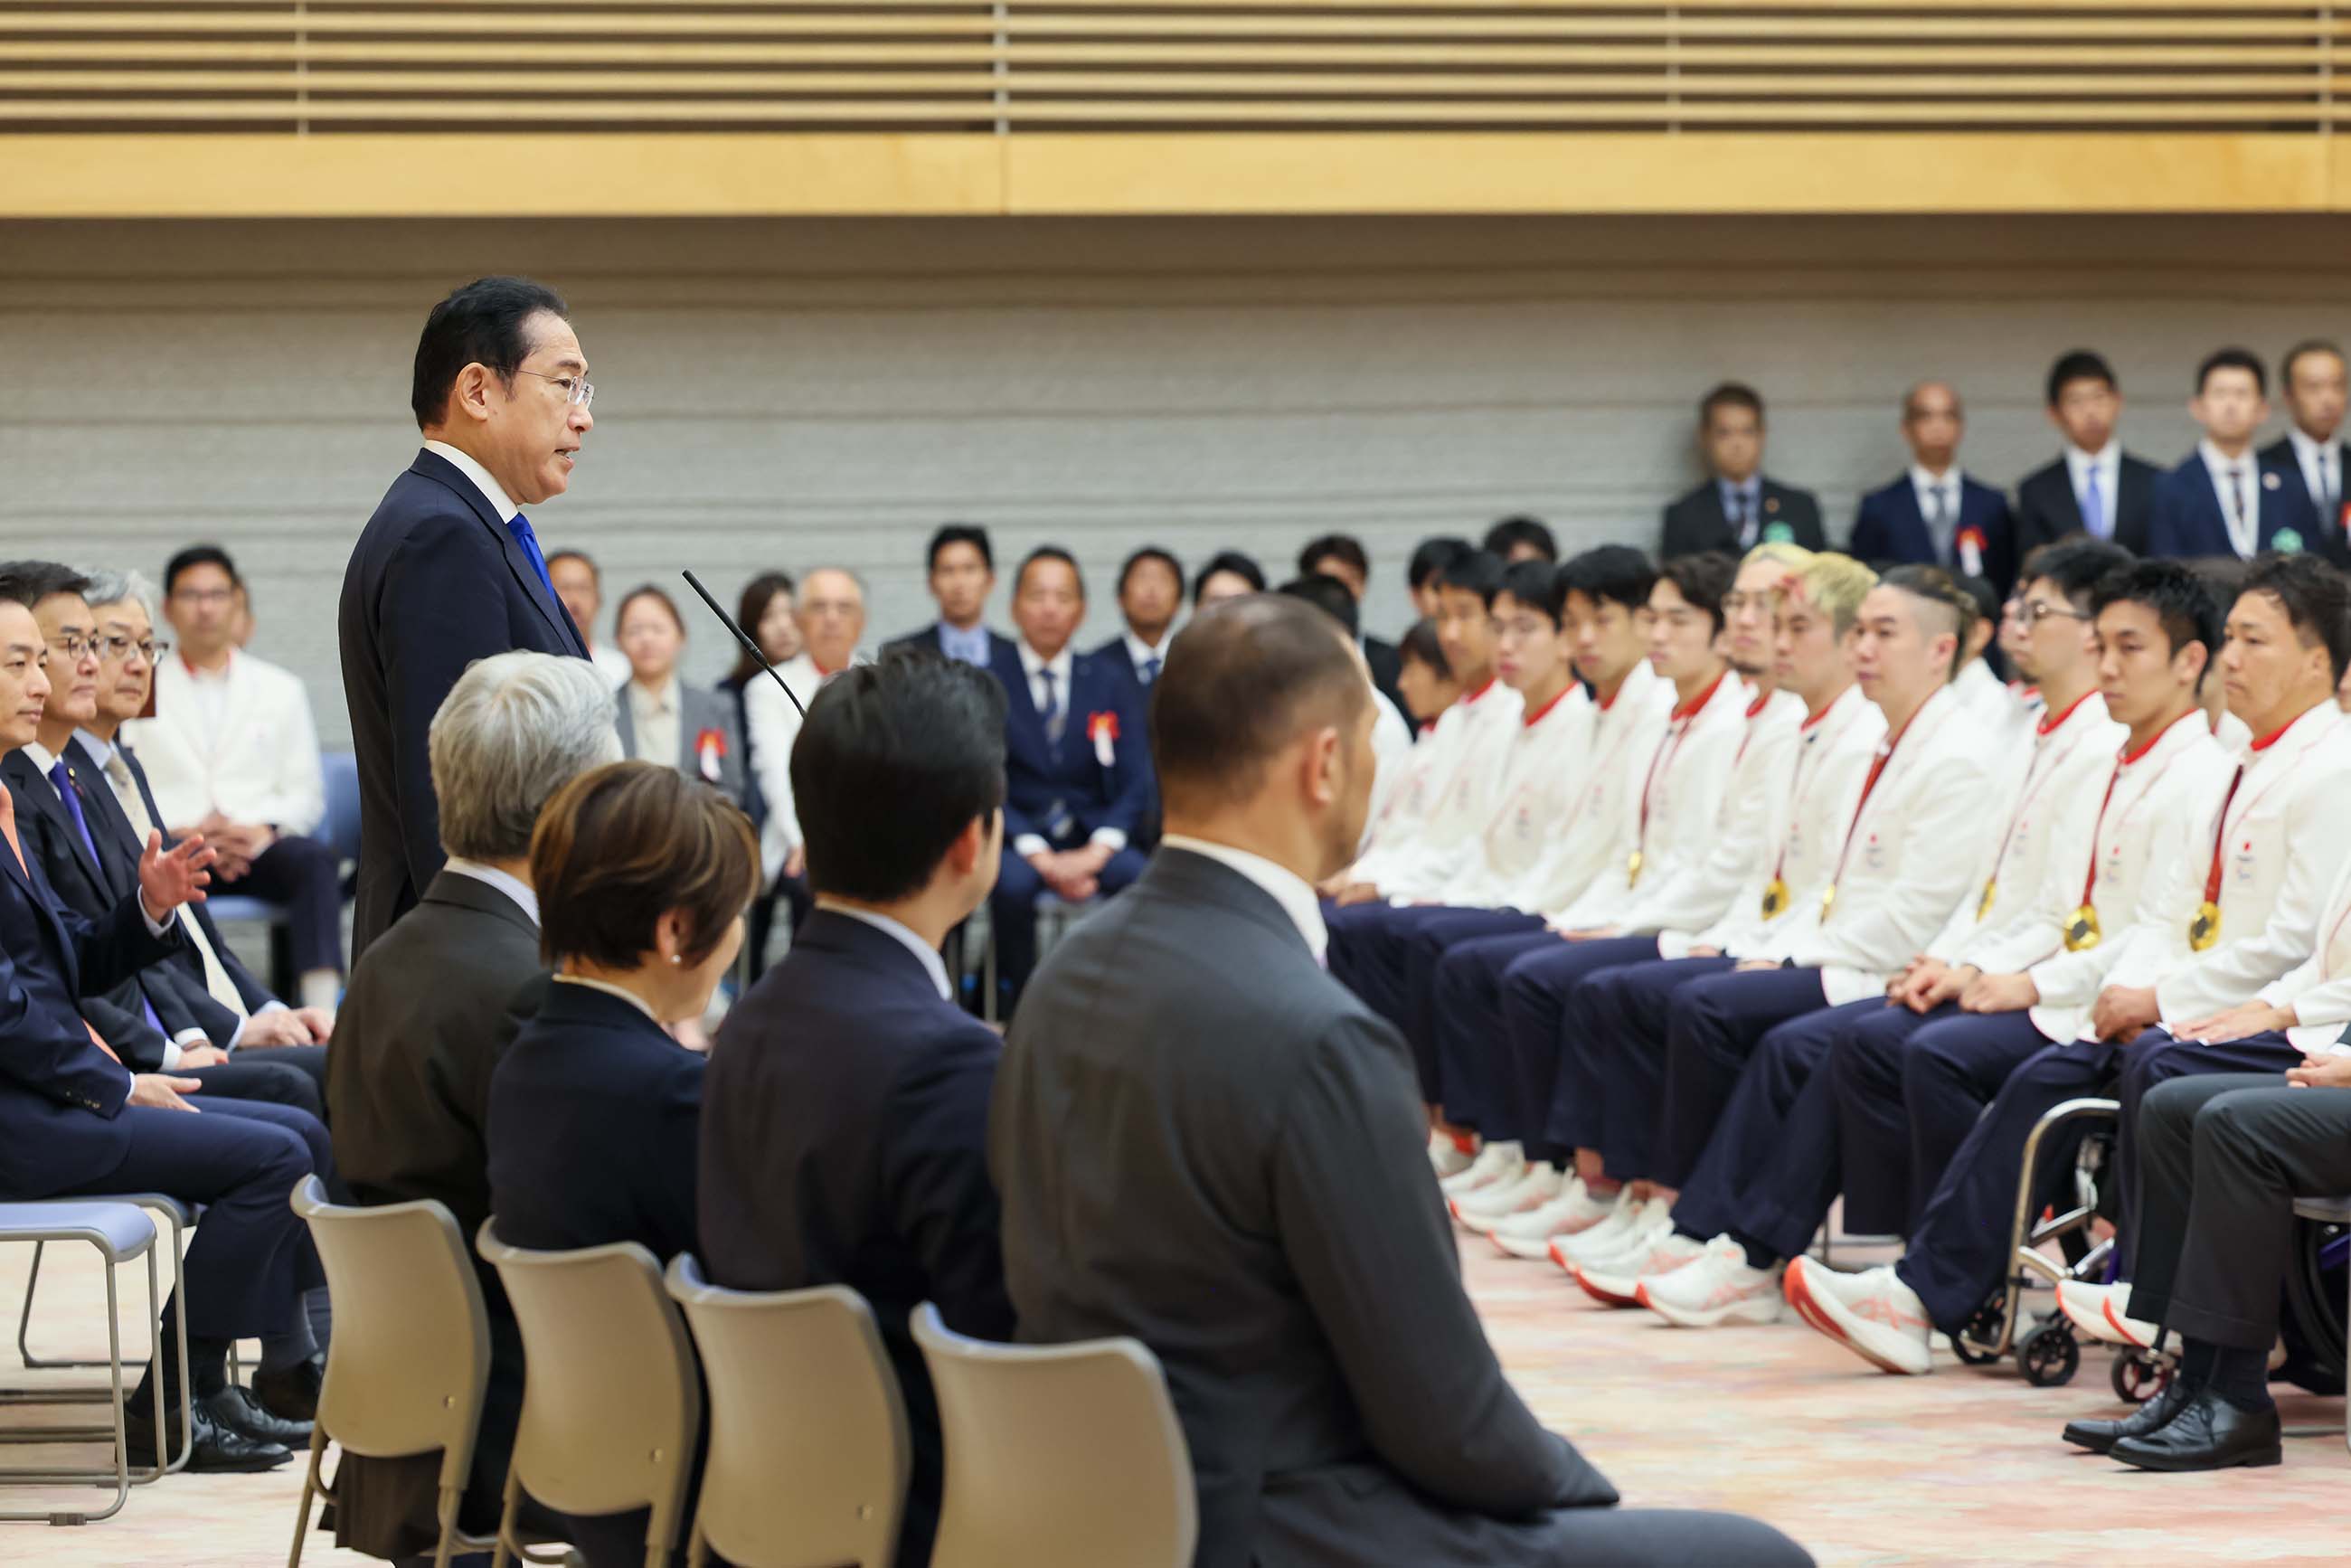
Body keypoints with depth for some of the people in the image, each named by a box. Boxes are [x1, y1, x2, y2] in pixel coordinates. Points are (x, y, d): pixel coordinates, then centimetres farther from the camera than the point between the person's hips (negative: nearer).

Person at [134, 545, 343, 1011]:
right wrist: (183, 831, -11)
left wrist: (263, 830, -5)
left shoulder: (280, 689, 21)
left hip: (258, 845, 2)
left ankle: (322, 1003, -43)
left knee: (317, 858, -32)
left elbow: (306, 794, 16)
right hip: (171, 844, -2)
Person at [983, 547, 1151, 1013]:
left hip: (1090, 834, 2)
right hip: (1017, 835, -2)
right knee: (1014, 884, -37)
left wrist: (1095, 853, -14)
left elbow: (1135, 782, 4)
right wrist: (1040, 857, -19)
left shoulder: (1104, 681, 10)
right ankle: (1016, 1009, -22)